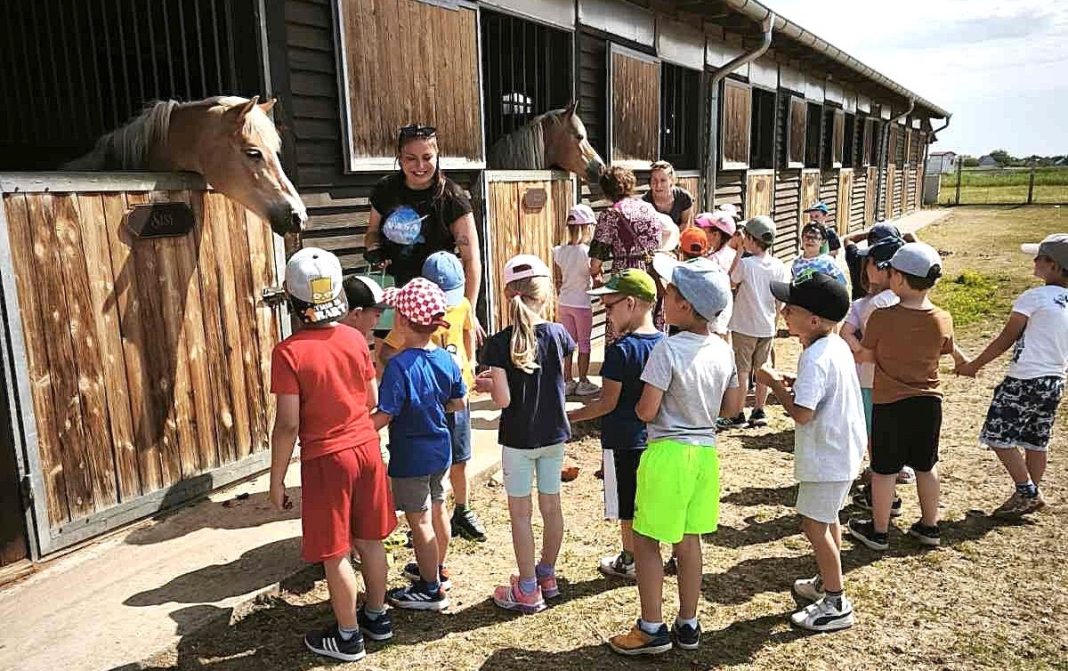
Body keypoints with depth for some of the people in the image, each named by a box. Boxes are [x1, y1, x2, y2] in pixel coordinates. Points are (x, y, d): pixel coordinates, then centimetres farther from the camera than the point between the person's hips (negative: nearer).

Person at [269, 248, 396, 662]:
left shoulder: (289, 352, -17)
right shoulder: (355, 339, -3)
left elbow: (288, 425, -16)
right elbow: (372, 400, 5)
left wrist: (276, 479, -5)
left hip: (326, 459, -5)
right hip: (366, 447, 5)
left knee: (334, 553, 10)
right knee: (369, 539, 19)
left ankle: (348, 636, 24)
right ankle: (377, 616, 35)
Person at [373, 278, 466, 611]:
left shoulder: (399, 365, -25)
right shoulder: (447, 359, -5)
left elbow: (384, 416, -25)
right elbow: (460, 403, 4)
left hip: (410, 458, -7)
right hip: (440, 449, 7)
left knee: (419, 521, 7)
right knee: (437, 510, 22)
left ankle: (431, 590, 21)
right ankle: (437, 569, 42)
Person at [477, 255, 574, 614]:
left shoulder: (500, 343, -18)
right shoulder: (558, 334, -7)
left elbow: (503, 399, -21)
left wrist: (488, 385, 2)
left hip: (518, 438, -4)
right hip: (554, 435, 4)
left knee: (521, 513, 8)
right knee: (551, 505, 16)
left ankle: (527, 590, 18)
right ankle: (547, 576, 34)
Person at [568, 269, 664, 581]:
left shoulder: (620, 350, -22)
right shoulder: (665, 343, -2)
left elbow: (608, 403, -18)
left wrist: (570, 417, -8)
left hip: (623, 440, -6)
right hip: (654, 435, 6)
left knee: (628, 507, 9)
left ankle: (629, 562, 25)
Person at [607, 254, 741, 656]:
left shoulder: (667, 349, -19)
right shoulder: (723, 349, 1)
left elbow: (646, 411, -20)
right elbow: (732, 407, 8)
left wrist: (636, 405, 2)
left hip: (668, 452, -7)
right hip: (705, 450, 7)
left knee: (646, 540, 8)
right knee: (689, 540, 17)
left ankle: (652, 629, 16)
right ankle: (688, 625, 28)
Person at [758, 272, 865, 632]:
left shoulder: (815, 358, -27)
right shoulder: (836, 345, 3)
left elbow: (801, 413, -30)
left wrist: (774, 383, -17)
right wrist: (792, 382, 3)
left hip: (827, 455, -10)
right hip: (842, 447, 10)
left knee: (814, 523, 1)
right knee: (827, 518, 23)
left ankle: (836, 603, 13)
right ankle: (826, 582, 40)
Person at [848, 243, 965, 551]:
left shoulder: (882, 317, -19)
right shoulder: (943, 320, -7)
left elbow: (865, 357, -8)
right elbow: (949, 350, 10)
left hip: (889, 403, -4)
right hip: (929, 402, 4)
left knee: (884, 469, 9)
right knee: (926, 466, 19)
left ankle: (879, 531, 20)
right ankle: (929, 527, 32)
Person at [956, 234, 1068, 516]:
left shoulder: (1034, 297, -13)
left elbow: (1005, 340, -9)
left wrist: (973, 365, 0)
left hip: (1026, 379, -8)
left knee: (998, 436, 1)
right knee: (1036, 441, 16)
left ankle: (1026, 492, 2)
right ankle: (1032, 494, 23)